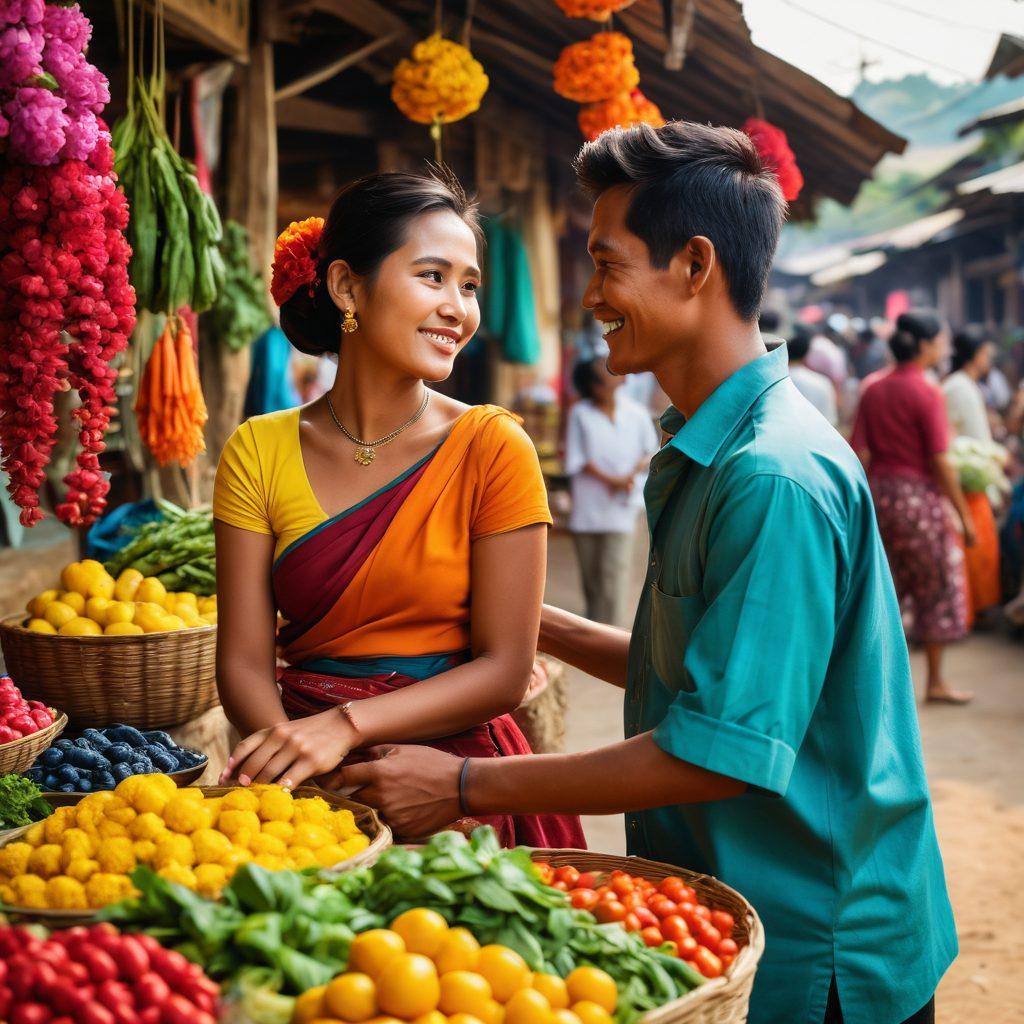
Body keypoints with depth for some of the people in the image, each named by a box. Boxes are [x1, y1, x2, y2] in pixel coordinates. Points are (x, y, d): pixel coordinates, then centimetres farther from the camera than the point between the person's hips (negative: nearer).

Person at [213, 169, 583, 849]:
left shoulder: (492, 447, -5)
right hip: (310, 791, 2)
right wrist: (292, 746, -22)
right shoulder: (258, 451, 1)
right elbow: (243, 663, -1)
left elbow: (505, 671, -7)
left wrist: (347, 724, -18)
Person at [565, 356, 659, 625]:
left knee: (613, 576, -9)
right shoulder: (580, 414, -2)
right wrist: (611, 480, -14)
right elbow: (577, 461, -4)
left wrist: (633, 473, -9)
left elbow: (651, 451, 11)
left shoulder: (635, 413, 1)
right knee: (590, 577, 10)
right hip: (587, 508, 1)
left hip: (620, 509, -1)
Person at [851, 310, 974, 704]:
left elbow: (859, 454, 3)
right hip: (918, 495, -6)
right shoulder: (927, 393, -13)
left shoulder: (873, 391, 5)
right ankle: (935, 682, 14)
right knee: (937, 587, 7)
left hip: (879, 492, 6)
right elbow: (940, 461, -15)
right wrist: (964, 515, -9)